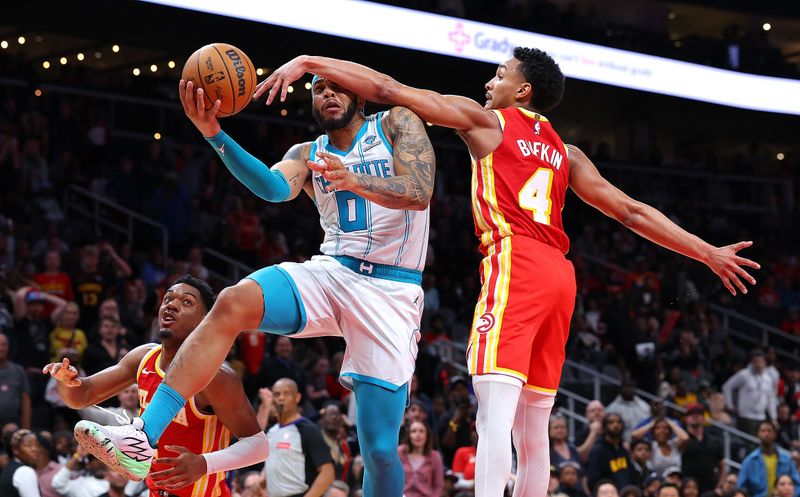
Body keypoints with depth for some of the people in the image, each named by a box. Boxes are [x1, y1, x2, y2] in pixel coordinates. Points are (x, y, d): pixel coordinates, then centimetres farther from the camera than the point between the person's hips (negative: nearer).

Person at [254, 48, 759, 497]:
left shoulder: (485, 120, 10)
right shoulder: (566, 153, 25)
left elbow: (389, 89, 4)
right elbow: (632, 212, 22)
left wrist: (309, 62, 5)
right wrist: (709, 253, 27)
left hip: (514, 261, -7)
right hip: (559, 274, 7)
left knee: (496, 405, -19)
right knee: (532, 426, 10)